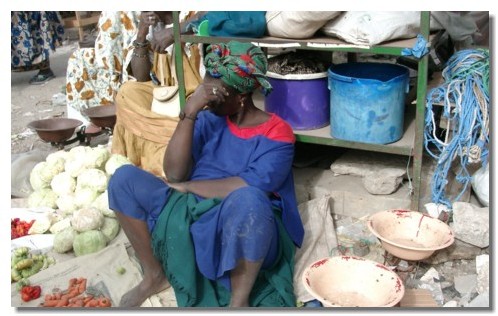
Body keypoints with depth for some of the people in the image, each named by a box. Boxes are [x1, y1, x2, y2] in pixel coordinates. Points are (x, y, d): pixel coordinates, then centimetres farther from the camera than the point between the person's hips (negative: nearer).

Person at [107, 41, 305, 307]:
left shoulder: (276, 133, -10)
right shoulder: (210, 118, 4)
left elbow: (248, 190, -24)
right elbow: (174, 174, -6)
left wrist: (186, 187, -12)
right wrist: (189, 113, -16)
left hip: (244, 231, -5)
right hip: (192, 214, 5)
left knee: (247, 200, -40)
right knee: (124, 179, -10)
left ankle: (239, 301, -17)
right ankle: (154, 275, 3)